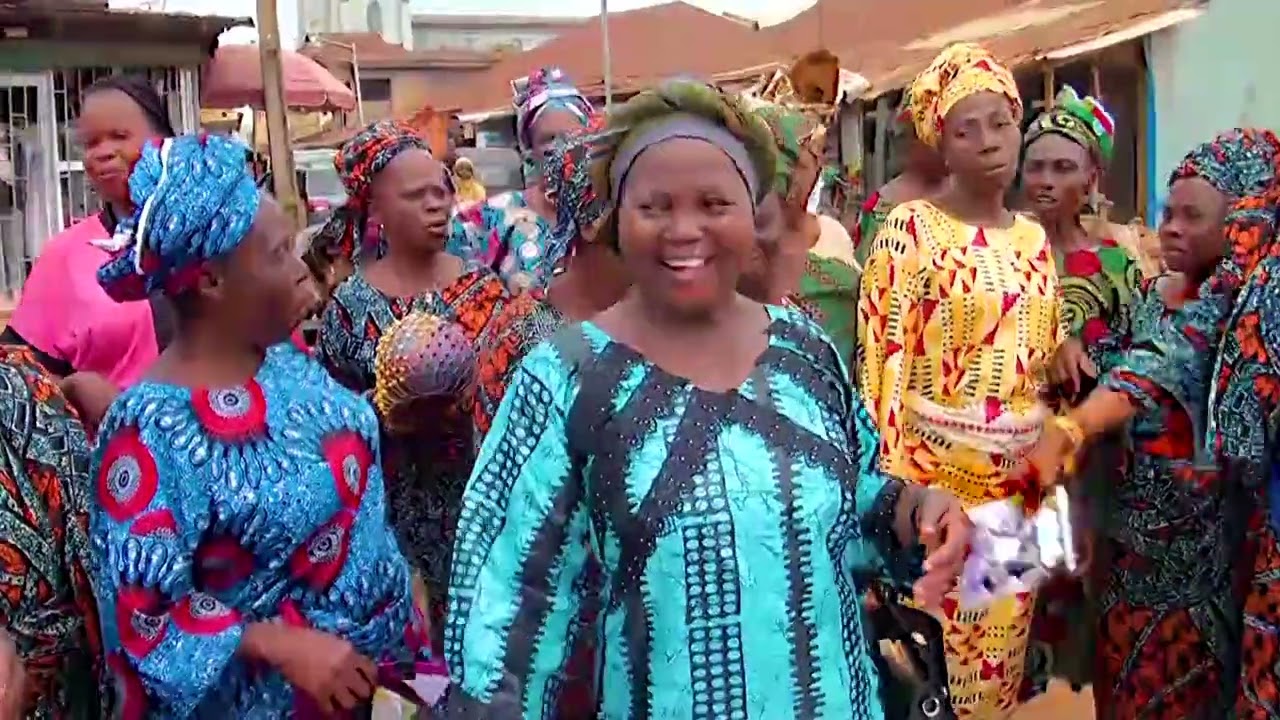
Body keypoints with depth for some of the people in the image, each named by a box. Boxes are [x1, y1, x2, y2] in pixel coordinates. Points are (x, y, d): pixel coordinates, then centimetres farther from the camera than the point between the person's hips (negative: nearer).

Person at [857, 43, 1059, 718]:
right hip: (936, 470, -6)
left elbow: (1048, 362, 16)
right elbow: (883, 361, -12)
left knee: (1004, 636, 14)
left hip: (1021, 477, 6)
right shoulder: (911, 227, -8)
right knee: (935, 642, -1)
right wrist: (893, 486, -15)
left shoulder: (1034, 237, 10)